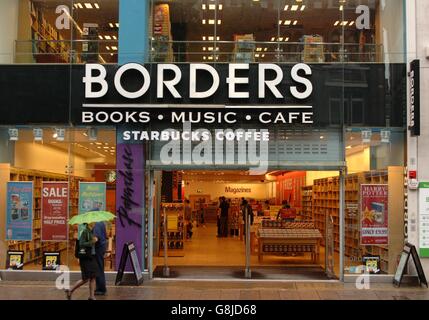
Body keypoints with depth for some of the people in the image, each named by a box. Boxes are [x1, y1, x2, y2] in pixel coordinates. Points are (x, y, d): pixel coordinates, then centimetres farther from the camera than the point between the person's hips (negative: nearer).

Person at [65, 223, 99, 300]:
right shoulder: (84, 231, -15)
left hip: (91, 257, 8)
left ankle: (92, 296, 10)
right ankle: (70, 291, 14)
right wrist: (92, 242, -22)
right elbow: (81, 244, -21)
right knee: (85, 279, -3)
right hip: (85, 258, -8)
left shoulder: (91, 231, 11)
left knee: (93, 277, 5)